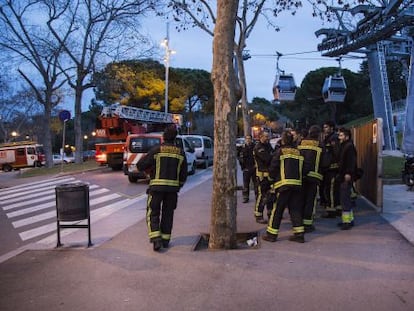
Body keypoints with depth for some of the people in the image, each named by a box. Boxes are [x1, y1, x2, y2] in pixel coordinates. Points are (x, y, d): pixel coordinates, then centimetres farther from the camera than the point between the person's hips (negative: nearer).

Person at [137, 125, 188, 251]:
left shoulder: (156, 150, -8)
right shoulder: (180, 153, 3)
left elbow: (140, 165, -5)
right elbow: (183, 174, 7)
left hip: (156, 186, -3)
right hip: (173, 187, 3)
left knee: (153, 214, 5)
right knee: (168, 214, 15)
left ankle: (156, 239, -7)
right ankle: (165, 240, 19)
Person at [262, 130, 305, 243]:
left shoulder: (280, 151, -4)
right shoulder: (298, 152, 10)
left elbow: (272, 168, -4)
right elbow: (302, 168, 10)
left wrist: (273, 178, 13)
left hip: (284, 183, -4)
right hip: (297, 184, 5)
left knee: (277, 209, 2)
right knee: (295, 209, 10)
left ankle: (272, 234, 7)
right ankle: (299, 234, 8)